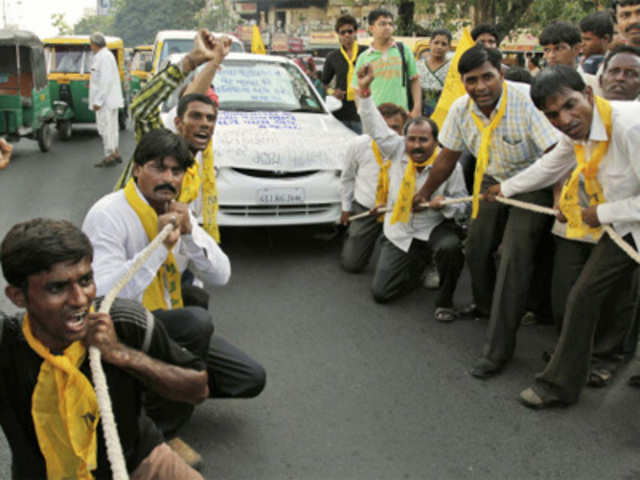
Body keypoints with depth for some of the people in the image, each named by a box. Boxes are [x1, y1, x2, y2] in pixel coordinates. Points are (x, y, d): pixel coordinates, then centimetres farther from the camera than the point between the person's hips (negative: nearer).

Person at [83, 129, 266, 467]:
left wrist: (189, 233, -16)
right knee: (196, 320, -35)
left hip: (172, 330, 8)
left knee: (250, 379, 1)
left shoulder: (176, 212, 4)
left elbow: (220, 277, 0)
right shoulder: (107, 215, -19)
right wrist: (161, 245, -29)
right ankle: (160, 432, -16)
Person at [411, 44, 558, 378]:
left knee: (514, 260, -14)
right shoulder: (461, 110, -10)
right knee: (476, 250, 9)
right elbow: (447, 158, 4)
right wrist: (424, 194, 12)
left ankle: (498, 349, -9)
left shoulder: (526, 103, -28)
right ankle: (485, 306, 42)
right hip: (492, 181, 6)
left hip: (532, 185, -6)